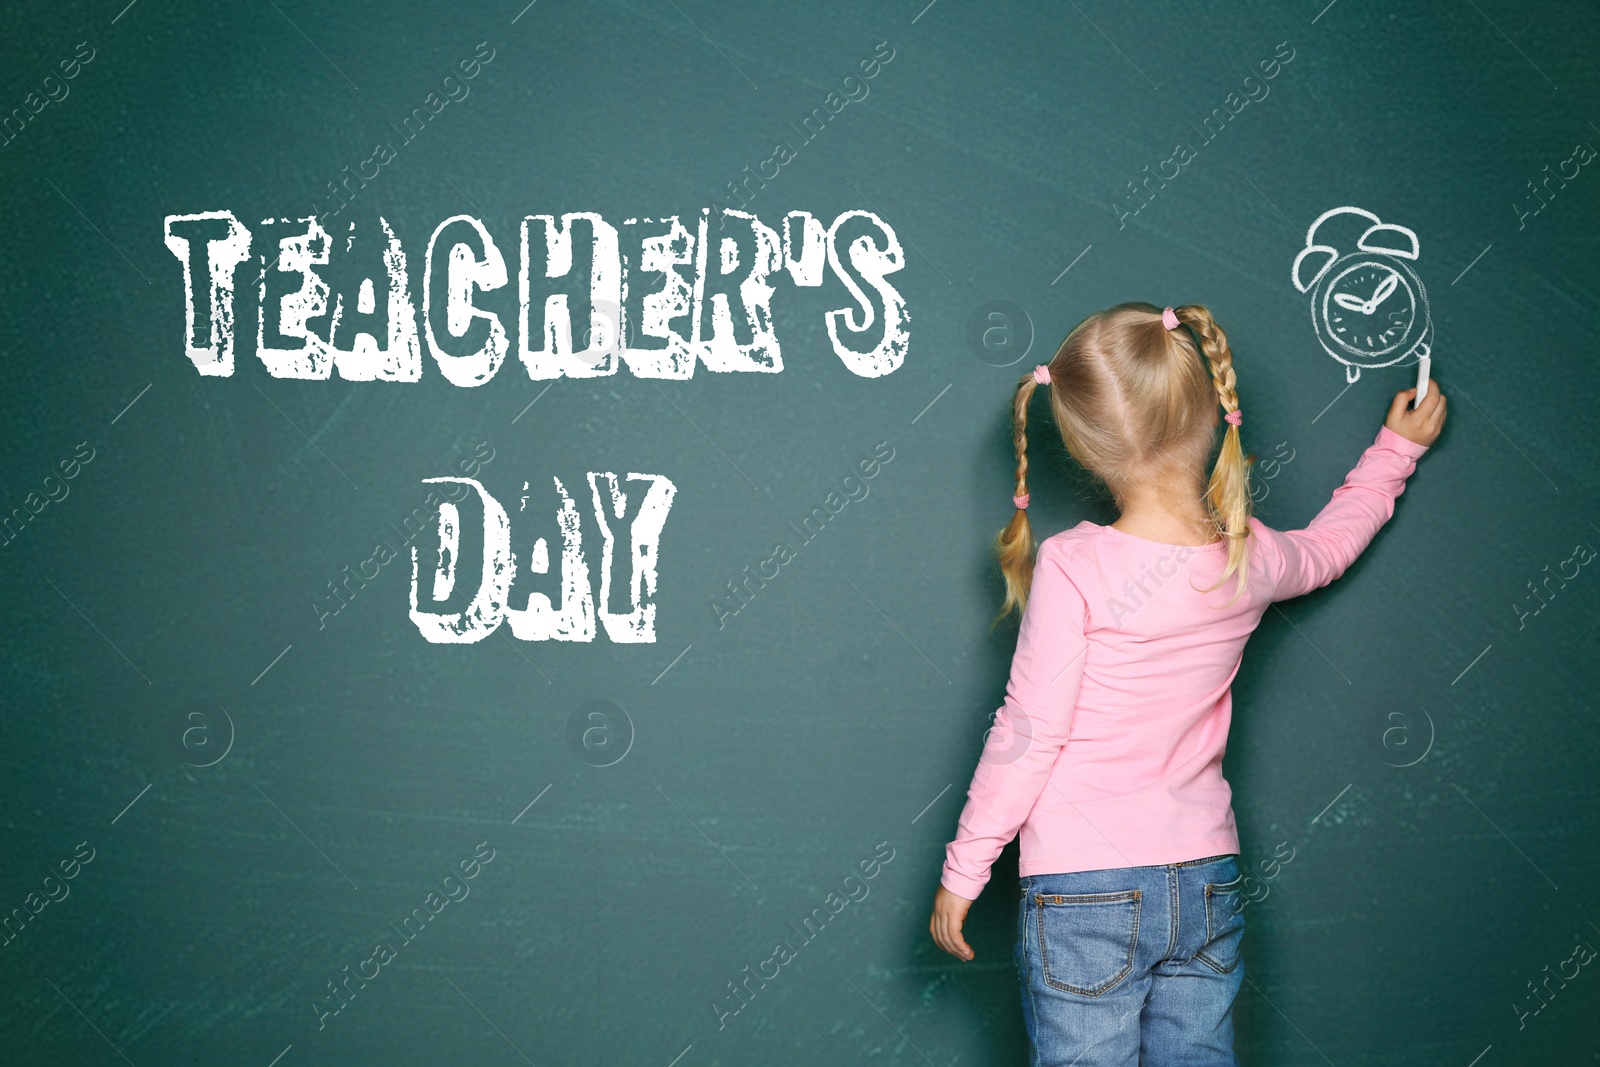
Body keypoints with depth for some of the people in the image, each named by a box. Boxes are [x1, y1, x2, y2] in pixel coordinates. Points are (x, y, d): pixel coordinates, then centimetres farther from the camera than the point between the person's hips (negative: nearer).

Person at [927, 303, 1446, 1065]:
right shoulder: (1248, 560, -2)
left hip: (1084, 890, -5)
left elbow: (1030, 732, -13)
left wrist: (962, 871, -2)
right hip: (1206, 884, 5)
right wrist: (1396, 450, 39)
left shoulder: (1073, 567, -16)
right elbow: (1328, 545, 23)